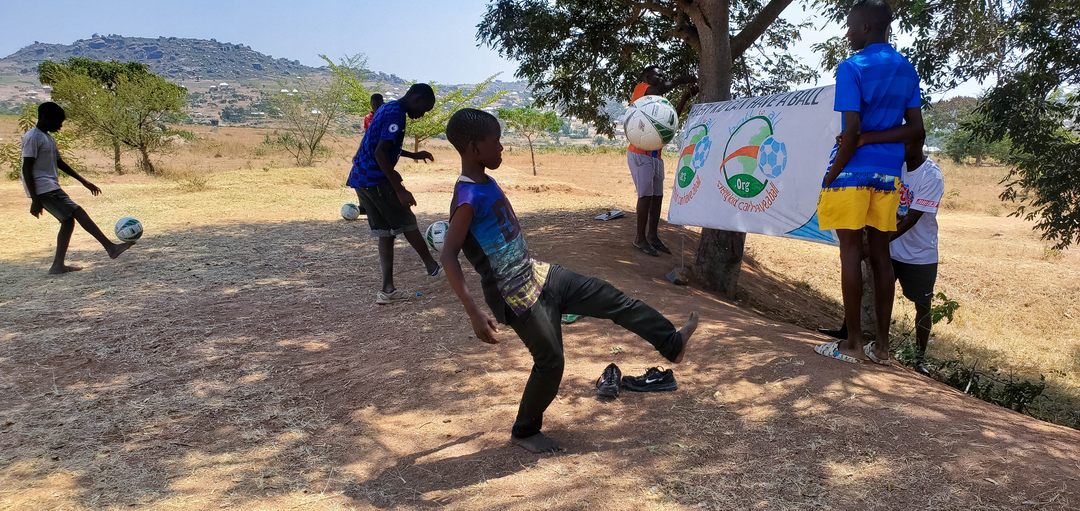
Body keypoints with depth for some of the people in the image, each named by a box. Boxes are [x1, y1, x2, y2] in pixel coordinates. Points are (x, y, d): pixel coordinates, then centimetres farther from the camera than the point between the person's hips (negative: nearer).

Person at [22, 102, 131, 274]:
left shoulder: (48, 138, 17)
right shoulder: (32, 137, -12)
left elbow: (60, 163, 24)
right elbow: (27, 169, -16)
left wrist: (84, 181, 20)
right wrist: (35, 200, -19)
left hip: (52, 189, 10)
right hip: (44, 189, -10)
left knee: (68, 220, 5)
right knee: (78, 213, -14)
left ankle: (58, 265, 8)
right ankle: (111, 247, -16)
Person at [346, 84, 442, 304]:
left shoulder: (387, 108, 16)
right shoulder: (396, 114, -15)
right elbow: (380, 153, -23)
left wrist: (413, 155, 32)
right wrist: (400, 190, -23)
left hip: (360, 179, 9)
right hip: (375, 180, -9)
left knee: (385, 231, 9)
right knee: (407, 224, 6)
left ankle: (387, 290, 7)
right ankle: (432, 267, 22)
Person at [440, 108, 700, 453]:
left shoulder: (487, 183, 5)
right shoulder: (468, 198, -24)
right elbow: (448, 257, -29)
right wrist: (475, 314, -34)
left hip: (537, 273, 9)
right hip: (517, 296, -9)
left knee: (607, 296, 10)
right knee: (551, 362, 1)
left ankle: (671, 343, 23)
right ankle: (524, 432, 23)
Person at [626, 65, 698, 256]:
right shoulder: (640, 89, -2)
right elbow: (659, 89, -22)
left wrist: (686, 97, 4)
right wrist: (680, 81, -12)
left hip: (656, 155, 8)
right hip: (640, 154, -8)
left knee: (657, 196, 6)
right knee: (645, 195, -10)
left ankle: (652, 236, 12)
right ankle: (640, 238, -5)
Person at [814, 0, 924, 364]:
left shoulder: (852, 68, -9)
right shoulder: (907, 70, 12)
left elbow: (852, 131, -16)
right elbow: (916, 129, 9)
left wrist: (831, 176, -10)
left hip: (854, 172, -6)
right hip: (888, 173, 6)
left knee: (851, 253, -2)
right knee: (880, 254, 9)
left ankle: (853, 343, 3)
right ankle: (881, 344, 13)